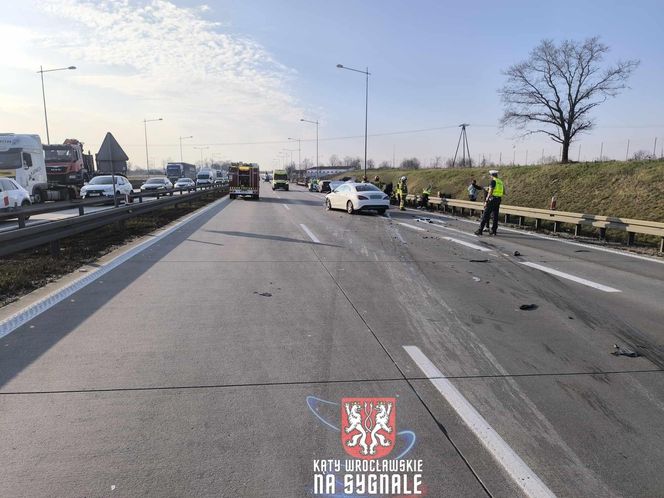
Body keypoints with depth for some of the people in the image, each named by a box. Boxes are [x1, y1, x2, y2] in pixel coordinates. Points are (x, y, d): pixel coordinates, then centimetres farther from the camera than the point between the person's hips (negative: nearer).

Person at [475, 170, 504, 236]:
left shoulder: (493, 181, -9)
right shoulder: (500, 181, 14)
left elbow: (490, 192, -16)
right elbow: (503, 192, 19)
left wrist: (486, 201, -16)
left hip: (492, 199, -7)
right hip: (498, 200, 7)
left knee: (485, 215, -6)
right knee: (495, 216, 10)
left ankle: (480, 230, -6)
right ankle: (493, 231, 11)